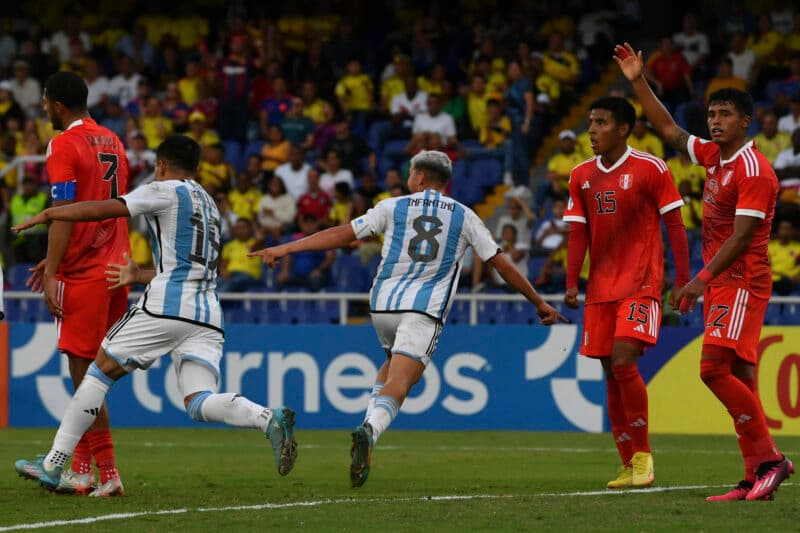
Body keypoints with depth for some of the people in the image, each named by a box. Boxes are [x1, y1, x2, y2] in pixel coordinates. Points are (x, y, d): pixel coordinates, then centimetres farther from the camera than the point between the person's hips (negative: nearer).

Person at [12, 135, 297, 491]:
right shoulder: (208, 204, 26)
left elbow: (103, 210, -2)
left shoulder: (167, 191, 2)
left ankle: (52, 465, 7)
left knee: (100, 371, 6)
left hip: (165, 308, -7)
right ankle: (268, 419, -32)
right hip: (207, 317, 7)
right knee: (199, 402, -4)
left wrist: (46, 215, 8)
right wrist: (141, 276, 38)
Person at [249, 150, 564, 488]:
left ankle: (369, 425, 10)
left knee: (394, 364, 29)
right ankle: (371, 430, -41)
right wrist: (539, 303, 22)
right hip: (425, 309, -2)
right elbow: (501, 264, 12)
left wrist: (285, 249, 12)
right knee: (398, 384, -12)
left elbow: (342, 234, 7)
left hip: (383, 306, 2)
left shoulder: (393, 207, 9)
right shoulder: (464, 217, 10)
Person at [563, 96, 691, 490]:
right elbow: (578, 233, 11)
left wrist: (683, 280, -10)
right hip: (600, 288, 6)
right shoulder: (582, 176, 10)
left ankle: (643, 455, -7)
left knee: (623, 362, -19)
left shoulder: (651, 169, -5)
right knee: (611, 373, 5)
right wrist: (572, 284, -1)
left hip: (640, 284, -6)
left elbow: (674, 225, -4)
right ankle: (629, 466, 13)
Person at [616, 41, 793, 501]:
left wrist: (701, 280, -21)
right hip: (719, 282, 9)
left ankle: (769, 458, -13)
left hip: (742, 281, -9)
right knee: (738, 378, 4)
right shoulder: (713, 156, 12)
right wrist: (639, 83, 21)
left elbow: (741, 238, -19)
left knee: (715, 368, -18)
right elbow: (670, 131, 24)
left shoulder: (754, 171, -14)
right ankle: (757, 477, 2)